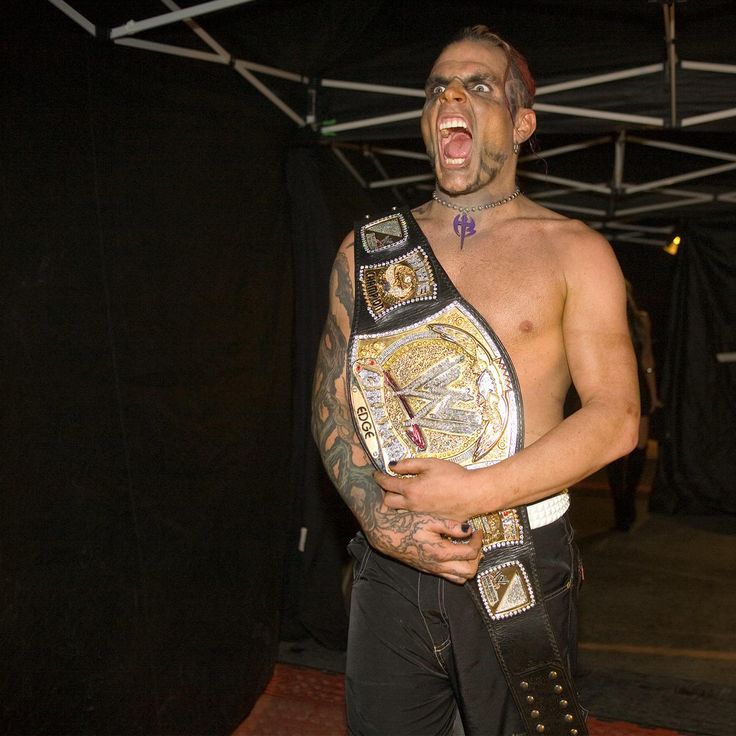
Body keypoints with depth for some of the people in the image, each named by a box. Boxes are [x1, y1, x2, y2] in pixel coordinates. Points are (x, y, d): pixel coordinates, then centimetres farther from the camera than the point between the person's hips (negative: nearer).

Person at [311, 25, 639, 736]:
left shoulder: (572, 251, -1)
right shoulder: (366, 248, 8)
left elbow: (615, 418, -7)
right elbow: (331, 397, 6)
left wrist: (475, 493, -17)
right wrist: (378, 517, -11)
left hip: (518, 572, -2)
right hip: (389, 563, 3)